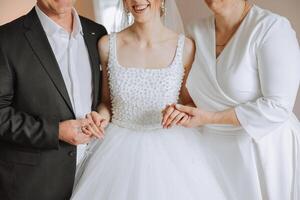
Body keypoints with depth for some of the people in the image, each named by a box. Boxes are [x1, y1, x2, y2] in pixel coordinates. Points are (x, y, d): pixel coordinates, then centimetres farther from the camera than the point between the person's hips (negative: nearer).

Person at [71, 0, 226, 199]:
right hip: (119, 150, 1)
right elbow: (107, 101, 9)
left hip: (170, 150, -1)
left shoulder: (186, 47, -8)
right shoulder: (107, 45, -4)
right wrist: (102, 116, -12)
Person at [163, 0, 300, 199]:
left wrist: (210, 118, -19)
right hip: (213, 146, 5)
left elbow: (277, 107, -22)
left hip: (264, 148, -4)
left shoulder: (272, 27, -18)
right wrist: (177, 108, -11)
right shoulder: (197, 32, -1)